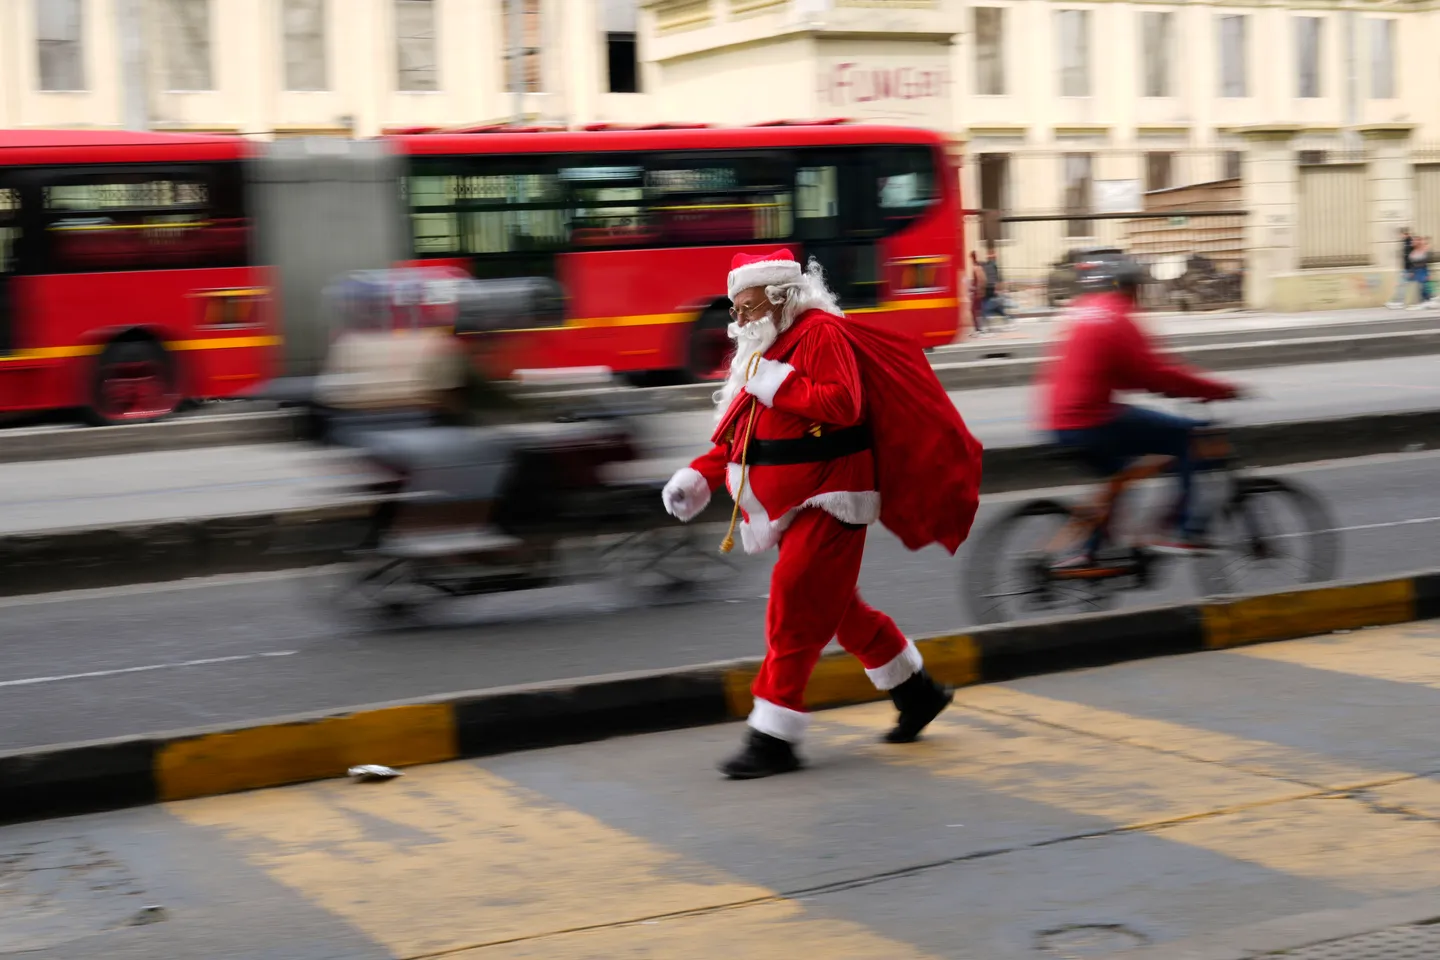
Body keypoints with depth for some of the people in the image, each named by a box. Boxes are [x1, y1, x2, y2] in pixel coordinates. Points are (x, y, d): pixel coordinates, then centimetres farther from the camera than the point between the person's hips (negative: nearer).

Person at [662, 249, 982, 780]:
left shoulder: (821, 333, -13)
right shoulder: (763, 348, 15)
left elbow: (842, 404, -28)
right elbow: (740, 433, 17)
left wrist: (776, 384, -24)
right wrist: (700, 477, 4)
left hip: (826, 501, -10)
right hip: (793, 503, 10)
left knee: (793, 612, -12)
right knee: (835, 606, 17)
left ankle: (774, 738, -9)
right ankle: (918, 691, 33)